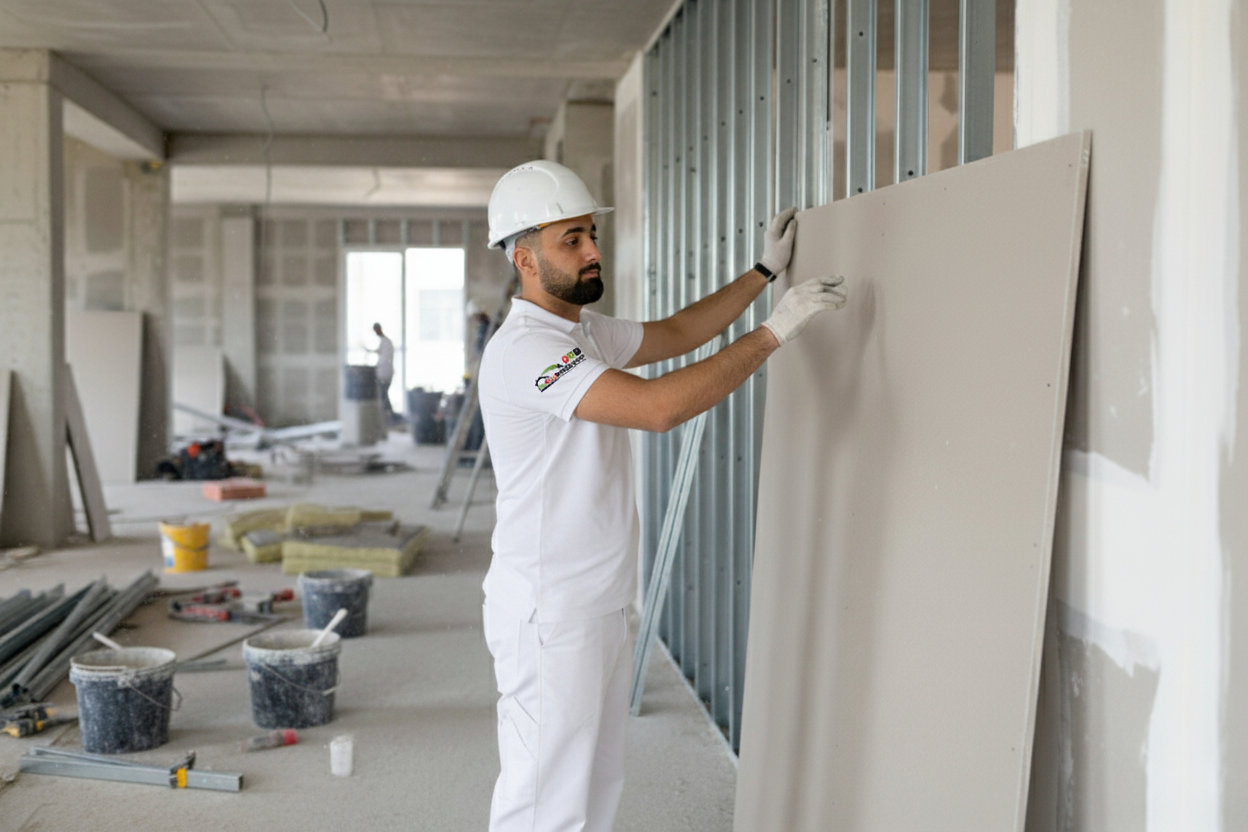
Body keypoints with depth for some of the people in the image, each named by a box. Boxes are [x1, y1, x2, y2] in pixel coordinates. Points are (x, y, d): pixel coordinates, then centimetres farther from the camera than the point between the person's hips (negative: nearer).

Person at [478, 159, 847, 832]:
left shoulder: (588, 333, 11)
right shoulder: (522, 349, -22)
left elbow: (677, 332, 26)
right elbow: (660, 406, -32)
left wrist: (763, 273, 20)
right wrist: (773, 332, -25)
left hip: (601, 602, 10)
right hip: (548, 613, -10)